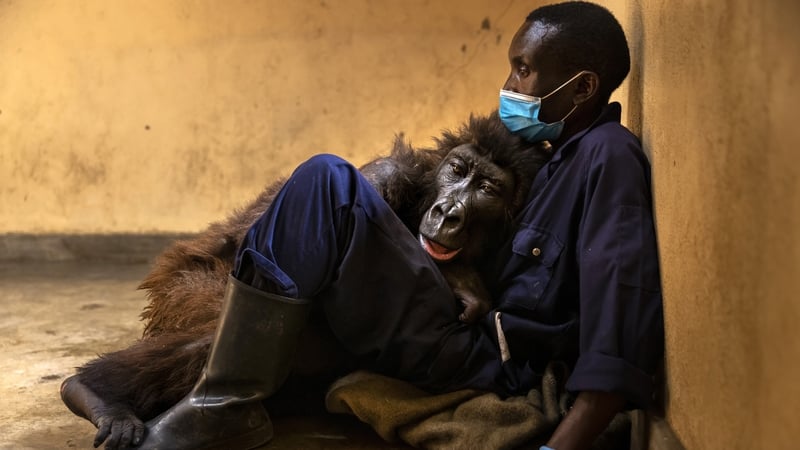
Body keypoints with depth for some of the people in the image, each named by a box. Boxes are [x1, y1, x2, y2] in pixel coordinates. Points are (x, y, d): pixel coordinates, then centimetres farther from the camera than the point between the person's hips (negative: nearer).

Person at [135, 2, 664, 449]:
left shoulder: (609, 154, -11)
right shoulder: (567, 154, 17)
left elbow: (624, 313, -23)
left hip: (483, 362, -9)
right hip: (481, 336, 9)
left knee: (328, 183, -19)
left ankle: (228, 405, -14)